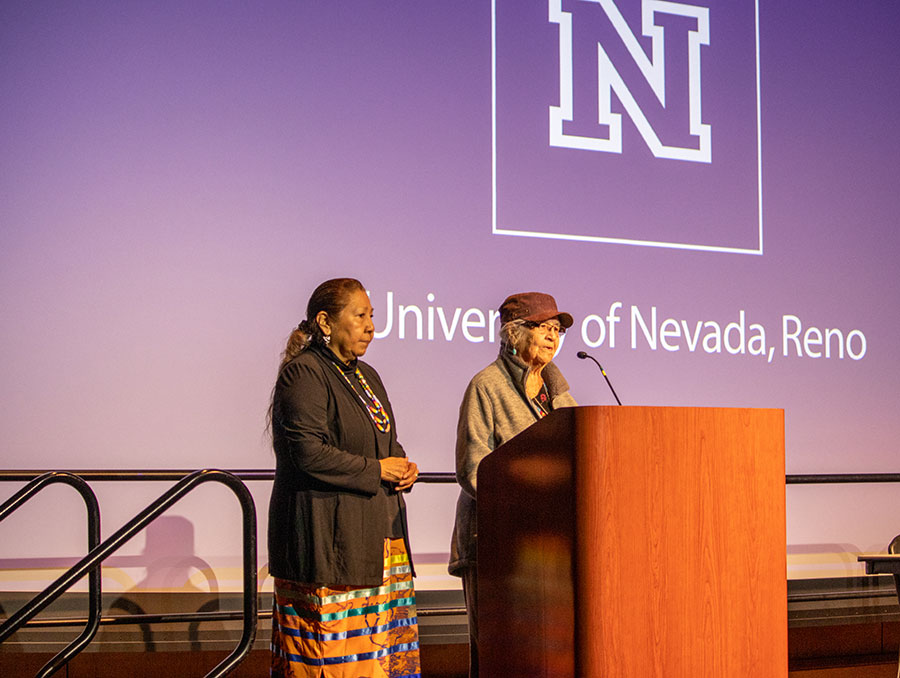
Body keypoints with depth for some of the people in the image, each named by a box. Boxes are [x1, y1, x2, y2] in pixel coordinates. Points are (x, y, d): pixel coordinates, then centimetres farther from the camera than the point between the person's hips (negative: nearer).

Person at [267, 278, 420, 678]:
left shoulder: (365, 376, 19)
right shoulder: (304, 374, -9)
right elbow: (308, 453, -20)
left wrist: (403, 468, 5)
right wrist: (376, 470, -13)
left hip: (378, 534, 9)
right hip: (327, 536, -9)